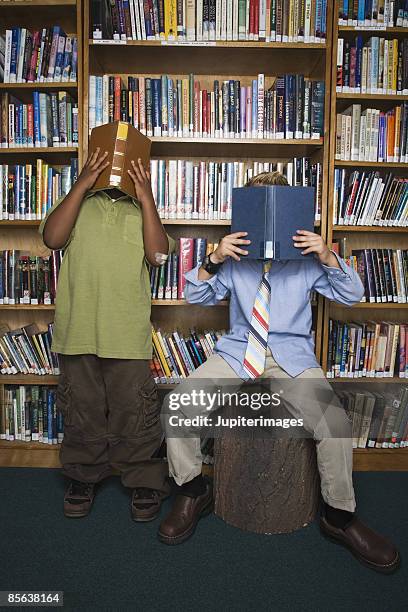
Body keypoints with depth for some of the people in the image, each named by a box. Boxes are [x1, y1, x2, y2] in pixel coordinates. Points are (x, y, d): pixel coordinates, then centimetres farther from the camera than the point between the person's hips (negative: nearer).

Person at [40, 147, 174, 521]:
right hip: (77, 328, 1)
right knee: (82, 408, 13)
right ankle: (83, 477, 32)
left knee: (134, 409, 4)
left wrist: (146, 198, -8)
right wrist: (81, 186, -8)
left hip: (128, 332, -1)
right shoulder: (77, 204, 14)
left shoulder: (143, 210, 13)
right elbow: (52, 238, -6)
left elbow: (158, 254, -5)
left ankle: (146, 481, 22)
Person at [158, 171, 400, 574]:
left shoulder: (305, 257, 4)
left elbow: (352, 296, 6)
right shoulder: (235, 257, 6)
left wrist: (328, 258, -12)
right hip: (237, 352, 1)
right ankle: (193, 492, 7)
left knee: (335, 424, -24)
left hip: (291, 356, -1)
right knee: (176, 406, -19)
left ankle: (340, 516, 6)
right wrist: (213, 260, -12)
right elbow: (194, 297, 7)